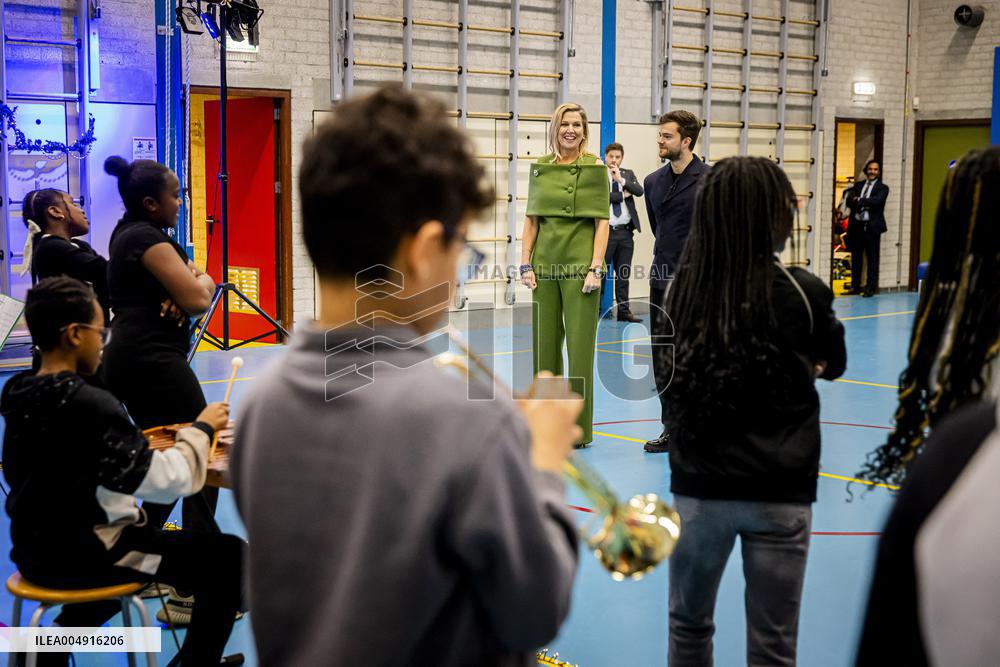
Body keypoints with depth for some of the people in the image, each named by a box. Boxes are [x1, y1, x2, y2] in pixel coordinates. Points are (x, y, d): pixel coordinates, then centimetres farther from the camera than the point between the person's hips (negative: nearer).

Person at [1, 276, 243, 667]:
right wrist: (201, 429, -10)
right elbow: (168, 483, -25)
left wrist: (138, 443, 11)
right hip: (84, 555, -9)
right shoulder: (87, 403, -24)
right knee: (230, 557, -4)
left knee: (146, 532, 36)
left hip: (37, 547, 9)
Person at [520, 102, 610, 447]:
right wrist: (525, 264, 2)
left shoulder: (595, 168, -1)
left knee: (580, 346, -2)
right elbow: (531, 220, 9)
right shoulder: (540, 168, 9)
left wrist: (595, 268, -12)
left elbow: (602, 222, -4)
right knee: (544, 344, 9)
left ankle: (580, 428, 5)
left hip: (580, 264, -4)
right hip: (545, 264, 4)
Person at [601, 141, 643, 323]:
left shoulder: (628, 174, 12)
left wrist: (621, 180, -15)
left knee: (623, 274, 8)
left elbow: (639, 191, -5)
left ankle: (624, 311, 13)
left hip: (625, 231, 4)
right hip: (606, 231, -4)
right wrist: (622, 195, -10)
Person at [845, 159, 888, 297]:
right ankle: (855, 286, 15)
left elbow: (876, 201, -16)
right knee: (856, 258, 8)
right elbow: (849, 200, 1)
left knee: (872, 259, 0)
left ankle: (870, 288, 4)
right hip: (856, 225, 4)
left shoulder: (882, 188, 3)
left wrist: (859, 200, -14)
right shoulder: (858, 185, 15)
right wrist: (865, 203, -17)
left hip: (872, 227, -4)